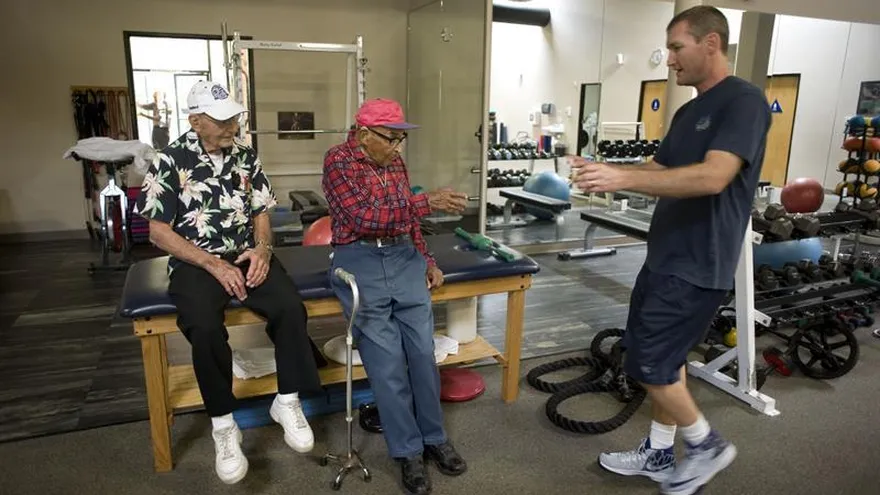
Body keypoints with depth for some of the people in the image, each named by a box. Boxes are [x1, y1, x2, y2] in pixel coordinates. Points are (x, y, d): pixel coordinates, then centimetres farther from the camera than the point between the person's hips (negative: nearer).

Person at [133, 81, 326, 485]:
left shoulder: (246, 157, 7)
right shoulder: (171, 161, -5)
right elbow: (159, 232, -5)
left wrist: (263, 249, -9)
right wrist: (213, 264, -15)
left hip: (248, 255, 3)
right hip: (196, 262, -3)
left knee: (290, 308, -24)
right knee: (205, 327, -32)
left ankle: (287, 402, -5)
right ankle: (223, 426, -12)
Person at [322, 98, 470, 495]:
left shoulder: (394, 161, 13)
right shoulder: (338, 161, -7)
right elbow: (363, 217, -20)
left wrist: (427, 260, 11)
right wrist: (428, 202, -24)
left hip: (404, 258, 5)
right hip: (361, 261, -5)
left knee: (422, 351, 0)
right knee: (387, 360, -6)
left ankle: (434, 438, 18)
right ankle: (408, 451, 10)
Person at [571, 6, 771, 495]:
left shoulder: (744, 101, -14)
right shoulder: (687, 111, 14)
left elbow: (712, 178, -27)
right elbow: (659, 172, 17)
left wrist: (621, 179, -32)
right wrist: (605, 172, 0)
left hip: (697, 266, -9)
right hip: (664, 257, 9)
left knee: (649, 364, -3)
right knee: (661, 360, 15)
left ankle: (707, 445, 20)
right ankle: (658, 454, 30)